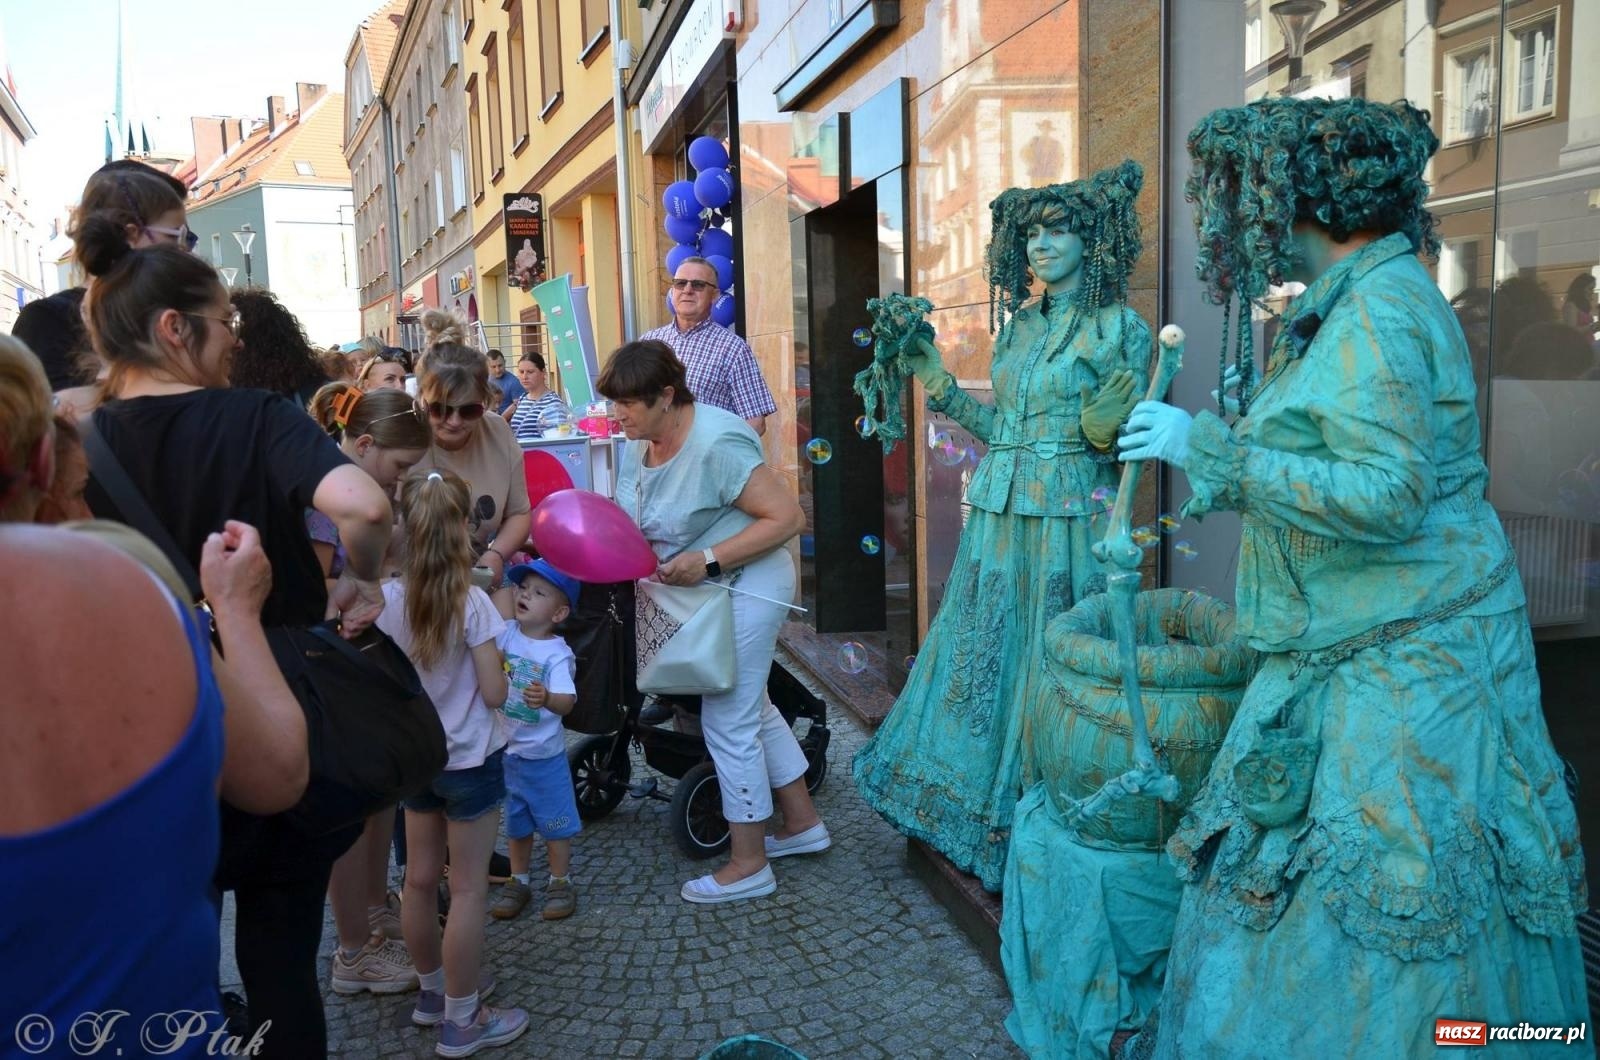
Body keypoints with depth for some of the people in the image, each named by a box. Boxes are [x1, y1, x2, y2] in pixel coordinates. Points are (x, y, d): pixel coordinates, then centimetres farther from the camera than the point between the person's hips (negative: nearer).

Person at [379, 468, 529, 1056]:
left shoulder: (384, 600, -7)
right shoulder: (471, 602, -20)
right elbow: (493, 692, -17)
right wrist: (505, 675, 3)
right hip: (470, 761, -5)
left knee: (421, 879, 18)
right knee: (468, 889, 5)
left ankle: (433, 993, 36)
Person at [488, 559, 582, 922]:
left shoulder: (558, 653, -21)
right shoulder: (505, 634, -5)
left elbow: (567, 702, -32)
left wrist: (547, 698, -55)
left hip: (545, 756, -4)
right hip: (505, 752, 5)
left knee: (555, 823, 10)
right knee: (516, 823, 20)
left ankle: (560, 882, 27)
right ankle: (519, 881, 35)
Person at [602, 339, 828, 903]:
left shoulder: (716, 443, -26)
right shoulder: (640, 441, 1)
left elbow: (786, 517, -26)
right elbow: (630, 520, 8)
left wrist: (708, 559, -28)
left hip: (745, 585, -10)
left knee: (728, 721, -2)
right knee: (752, 707, 20)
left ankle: (749, 865, 15)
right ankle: (802, 823, 38)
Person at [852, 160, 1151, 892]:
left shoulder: (1121, 329, -6)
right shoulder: (1020, 326, 11)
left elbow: (1114, 447, -7)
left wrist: (1103, 429, -29)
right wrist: (937, 380, 14)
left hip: (1068, 522, -6)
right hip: (999, 514, 7)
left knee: (1054, 663, 1)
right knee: (986, 653, 14)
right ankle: (979, 806, 32)